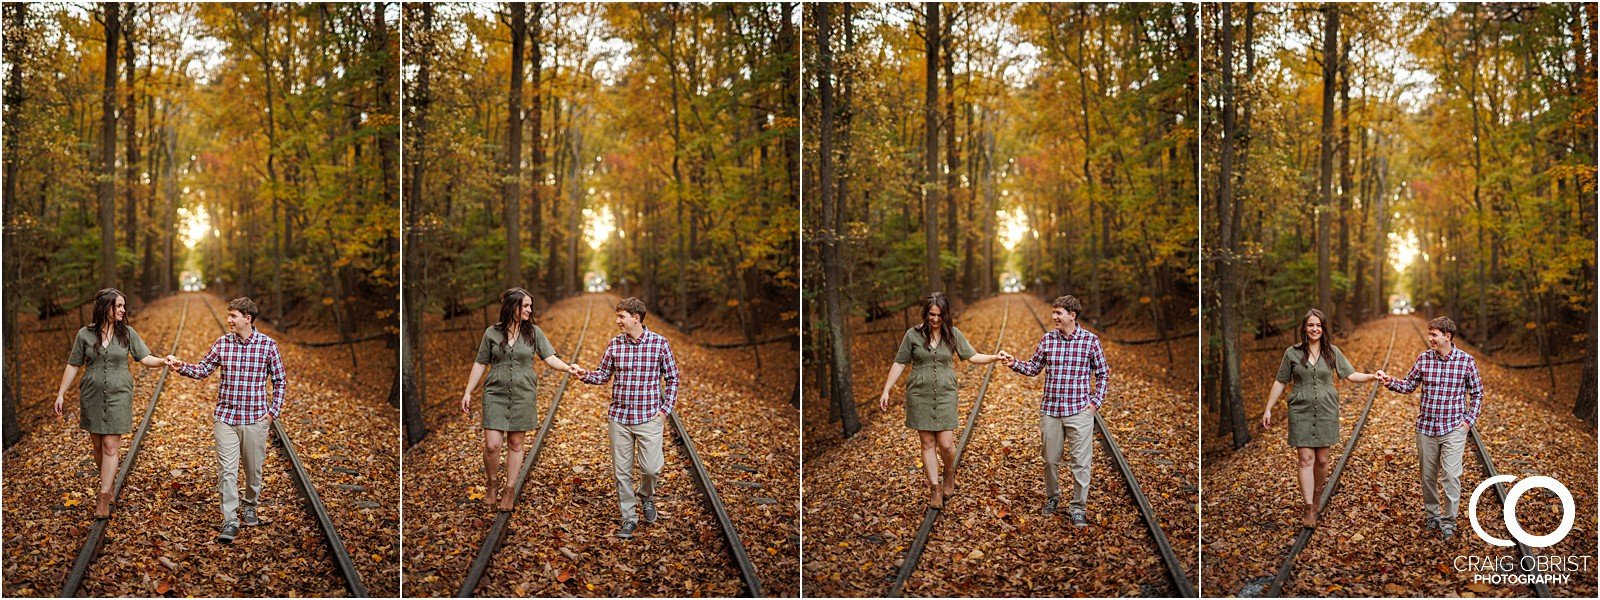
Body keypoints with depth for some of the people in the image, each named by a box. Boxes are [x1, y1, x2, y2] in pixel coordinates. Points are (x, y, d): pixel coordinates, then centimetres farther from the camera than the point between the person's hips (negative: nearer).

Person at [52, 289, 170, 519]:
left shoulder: (127, 333, -1)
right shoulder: (85, 334, -1)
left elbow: (145, 358, -2)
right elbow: (73, 366, 5)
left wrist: (164, 361, -23)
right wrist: (61, 394, 4)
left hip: (119, 396, -1)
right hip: (92, 396, 1)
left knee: (110, 446, -7)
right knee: (97, 445, 9)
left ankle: (104, 497, -6)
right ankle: (107, 485, 26)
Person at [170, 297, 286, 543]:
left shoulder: (268, 345, -5)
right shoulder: (222, 343, 1)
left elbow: (280, 380, 2)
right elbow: (202, 370, 6)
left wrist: (273, 411, -3)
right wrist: (181, 366, -12)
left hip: (255, 419, -1)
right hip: (225, 417, 1)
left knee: (253, 468, 12)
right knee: (227, 470, -5)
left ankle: (249, 507, 37)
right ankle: (230, 521, -2)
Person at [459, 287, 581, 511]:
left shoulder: (534, 332, 0)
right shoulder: (492, 332, 0)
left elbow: (550, 357, -5)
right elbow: (480, 364, 6)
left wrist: (568, 367, -24)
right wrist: (468, 392, 5)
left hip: (523, 395, 1)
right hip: (495, 394, -1)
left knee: (515, 444, 7)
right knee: (492, 444, -8)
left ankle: (510, 490, 20)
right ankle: (492, 483, 18)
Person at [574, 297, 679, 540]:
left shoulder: (660, 343, -5)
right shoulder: (614, 344, 3)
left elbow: (672, 378, 2)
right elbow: (603, 375, 10)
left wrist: (666, 409, -4)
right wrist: (584, 374, -9)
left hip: (649, 418, -3)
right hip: (619, 417, 3)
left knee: (651, 468, -4)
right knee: (622, 471, 5)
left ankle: (645, 496, 30)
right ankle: (629, 518, 19)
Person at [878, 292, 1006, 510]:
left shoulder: (953, 334, 0)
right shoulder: (913, 334, -3)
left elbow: (972, 356, 3)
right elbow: (899, 364, 1)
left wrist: (995, 357, -13)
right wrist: (886, 391, -2)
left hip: (945, 394, 0)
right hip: (919, 395, 0)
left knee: (946, 444, -5)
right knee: (928, 443, 4)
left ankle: (949, 474, 26)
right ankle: (935, 489, 13)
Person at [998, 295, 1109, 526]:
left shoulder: (1090, 340, -3)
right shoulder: (1047, 339, 4)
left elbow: (1103, 374, 4)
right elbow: (1033, 368, 11)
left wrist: (1096, 402, -2)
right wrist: (1014, 363, -7)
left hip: (1080, 411, -3)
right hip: (1050, 410, 3)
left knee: (1081, 462, -1)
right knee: (1050, 460, 12)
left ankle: (1078, 508, 10)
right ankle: (1052, 498, 33)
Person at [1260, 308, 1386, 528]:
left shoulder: (1332, 352, 3)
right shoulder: (1292, 353, 0)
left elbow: (1350, 374, 2)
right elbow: (1280, 382, 5)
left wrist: (1372, 376, -16)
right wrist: (1268, 409, 4)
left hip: (1326, 411, 1)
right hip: (1301, 411, -1)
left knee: (1321, 459, 7)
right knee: (1306, 459, -6)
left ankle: (1317, 495, 28)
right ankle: (1310, 509, -7)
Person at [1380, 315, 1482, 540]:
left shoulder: (1466, 360, -6)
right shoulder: (1423, 358, 0)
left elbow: (1477, 392, 4)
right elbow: (1409, 385, 5)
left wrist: (1469, 420, -3)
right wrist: (1391, 382, -14)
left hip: (1453, 429, -3)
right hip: (1426, 427, 3)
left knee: (1450, 475, -7)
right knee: (1428, 475, 11)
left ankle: (1448, 521, 6)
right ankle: (1431, 515, 28)